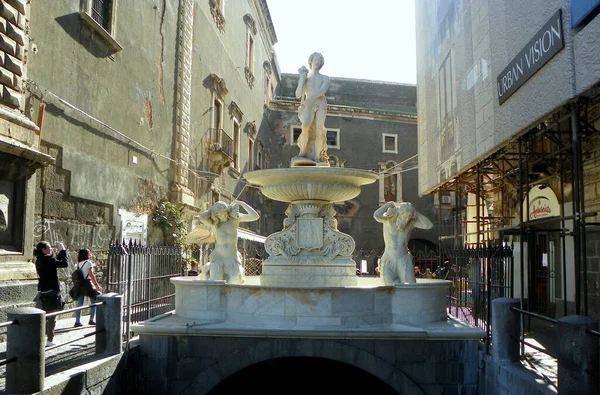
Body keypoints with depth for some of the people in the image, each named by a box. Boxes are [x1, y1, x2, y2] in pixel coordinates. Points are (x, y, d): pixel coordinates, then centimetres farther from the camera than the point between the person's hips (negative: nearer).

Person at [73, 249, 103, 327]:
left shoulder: (79, 263, 11)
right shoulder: (88, 263, -10)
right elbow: (91, 275, -17)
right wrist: (96, 285, -17)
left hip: (80, 285, 7)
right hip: (87, 284, -7)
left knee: (80, 303, 6)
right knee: (94, 302, 5)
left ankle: (77, 322, 5)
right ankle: (91, 320, 4)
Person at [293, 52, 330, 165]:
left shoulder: (325, 78, 19)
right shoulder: (304, 78, 21)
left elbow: (323, 90, -3)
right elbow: (298, 95, 6)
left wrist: (309, 99, -14)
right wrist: (302, 77, 4)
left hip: (321, 104, 0)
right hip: (308, 106, 0)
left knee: (319, 129, -19)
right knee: (306, 127, -27)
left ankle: (317, 157, -22)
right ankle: (302, 154, -22)